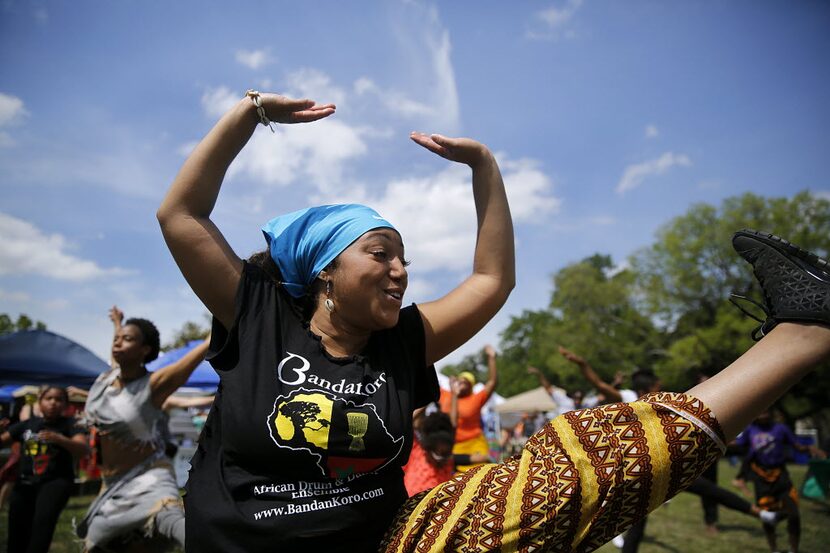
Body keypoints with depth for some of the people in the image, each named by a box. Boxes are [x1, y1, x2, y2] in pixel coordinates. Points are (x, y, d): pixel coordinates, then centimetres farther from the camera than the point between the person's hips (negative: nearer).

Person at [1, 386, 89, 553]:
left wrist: (59, 439, -35)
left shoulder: (69, 424, -5)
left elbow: (83, 449, -19)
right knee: (17, 533, 12)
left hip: (56, 481, -5)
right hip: (25, 482, 5)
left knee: (43, 521, -27)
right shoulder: (28, 424, 9)